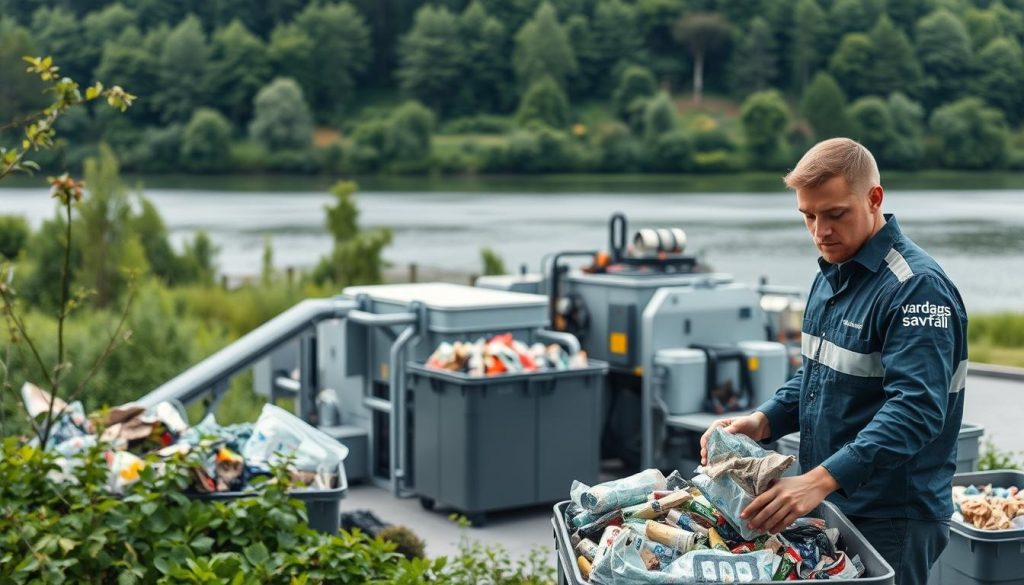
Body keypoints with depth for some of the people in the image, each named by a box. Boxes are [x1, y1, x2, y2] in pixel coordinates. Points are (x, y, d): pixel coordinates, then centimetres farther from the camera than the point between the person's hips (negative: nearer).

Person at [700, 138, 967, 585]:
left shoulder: (916, 287, -19)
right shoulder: (832, 273, 10)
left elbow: (916, 410, -28)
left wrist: (822, 480, -36)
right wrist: (763, 422, 0)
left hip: (892, 522, -8)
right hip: (829, 505, 8)